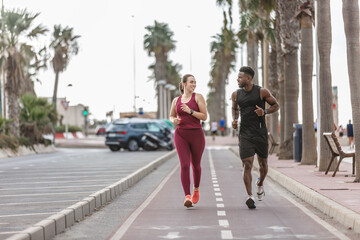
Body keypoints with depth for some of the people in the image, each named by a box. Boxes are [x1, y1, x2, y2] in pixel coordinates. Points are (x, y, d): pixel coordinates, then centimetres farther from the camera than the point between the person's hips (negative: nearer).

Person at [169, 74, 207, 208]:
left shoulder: (198, 97, 3)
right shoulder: (176, 100, 11)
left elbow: (204, 116, -3)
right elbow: (171, 116, 25)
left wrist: (190, 111, -14)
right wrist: (174, 121, 1)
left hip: (196, 134, -1)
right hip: (180, 135, 1)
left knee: (196, 165, 13)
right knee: (184, 165, -13)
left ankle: (196, 190, 39)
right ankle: (187, 196, -19)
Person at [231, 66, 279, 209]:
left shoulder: (262, 92, -3)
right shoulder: (236, 94, 6)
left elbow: (276, 105, 6)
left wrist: (265, 112, -13)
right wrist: (234, 119, 4)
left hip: (260, 133, -1)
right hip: (245, 134, 1)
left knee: (263, 164, 11)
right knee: (247, 165, -11)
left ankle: (260, 184, 42)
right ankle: (250, 196, -11)